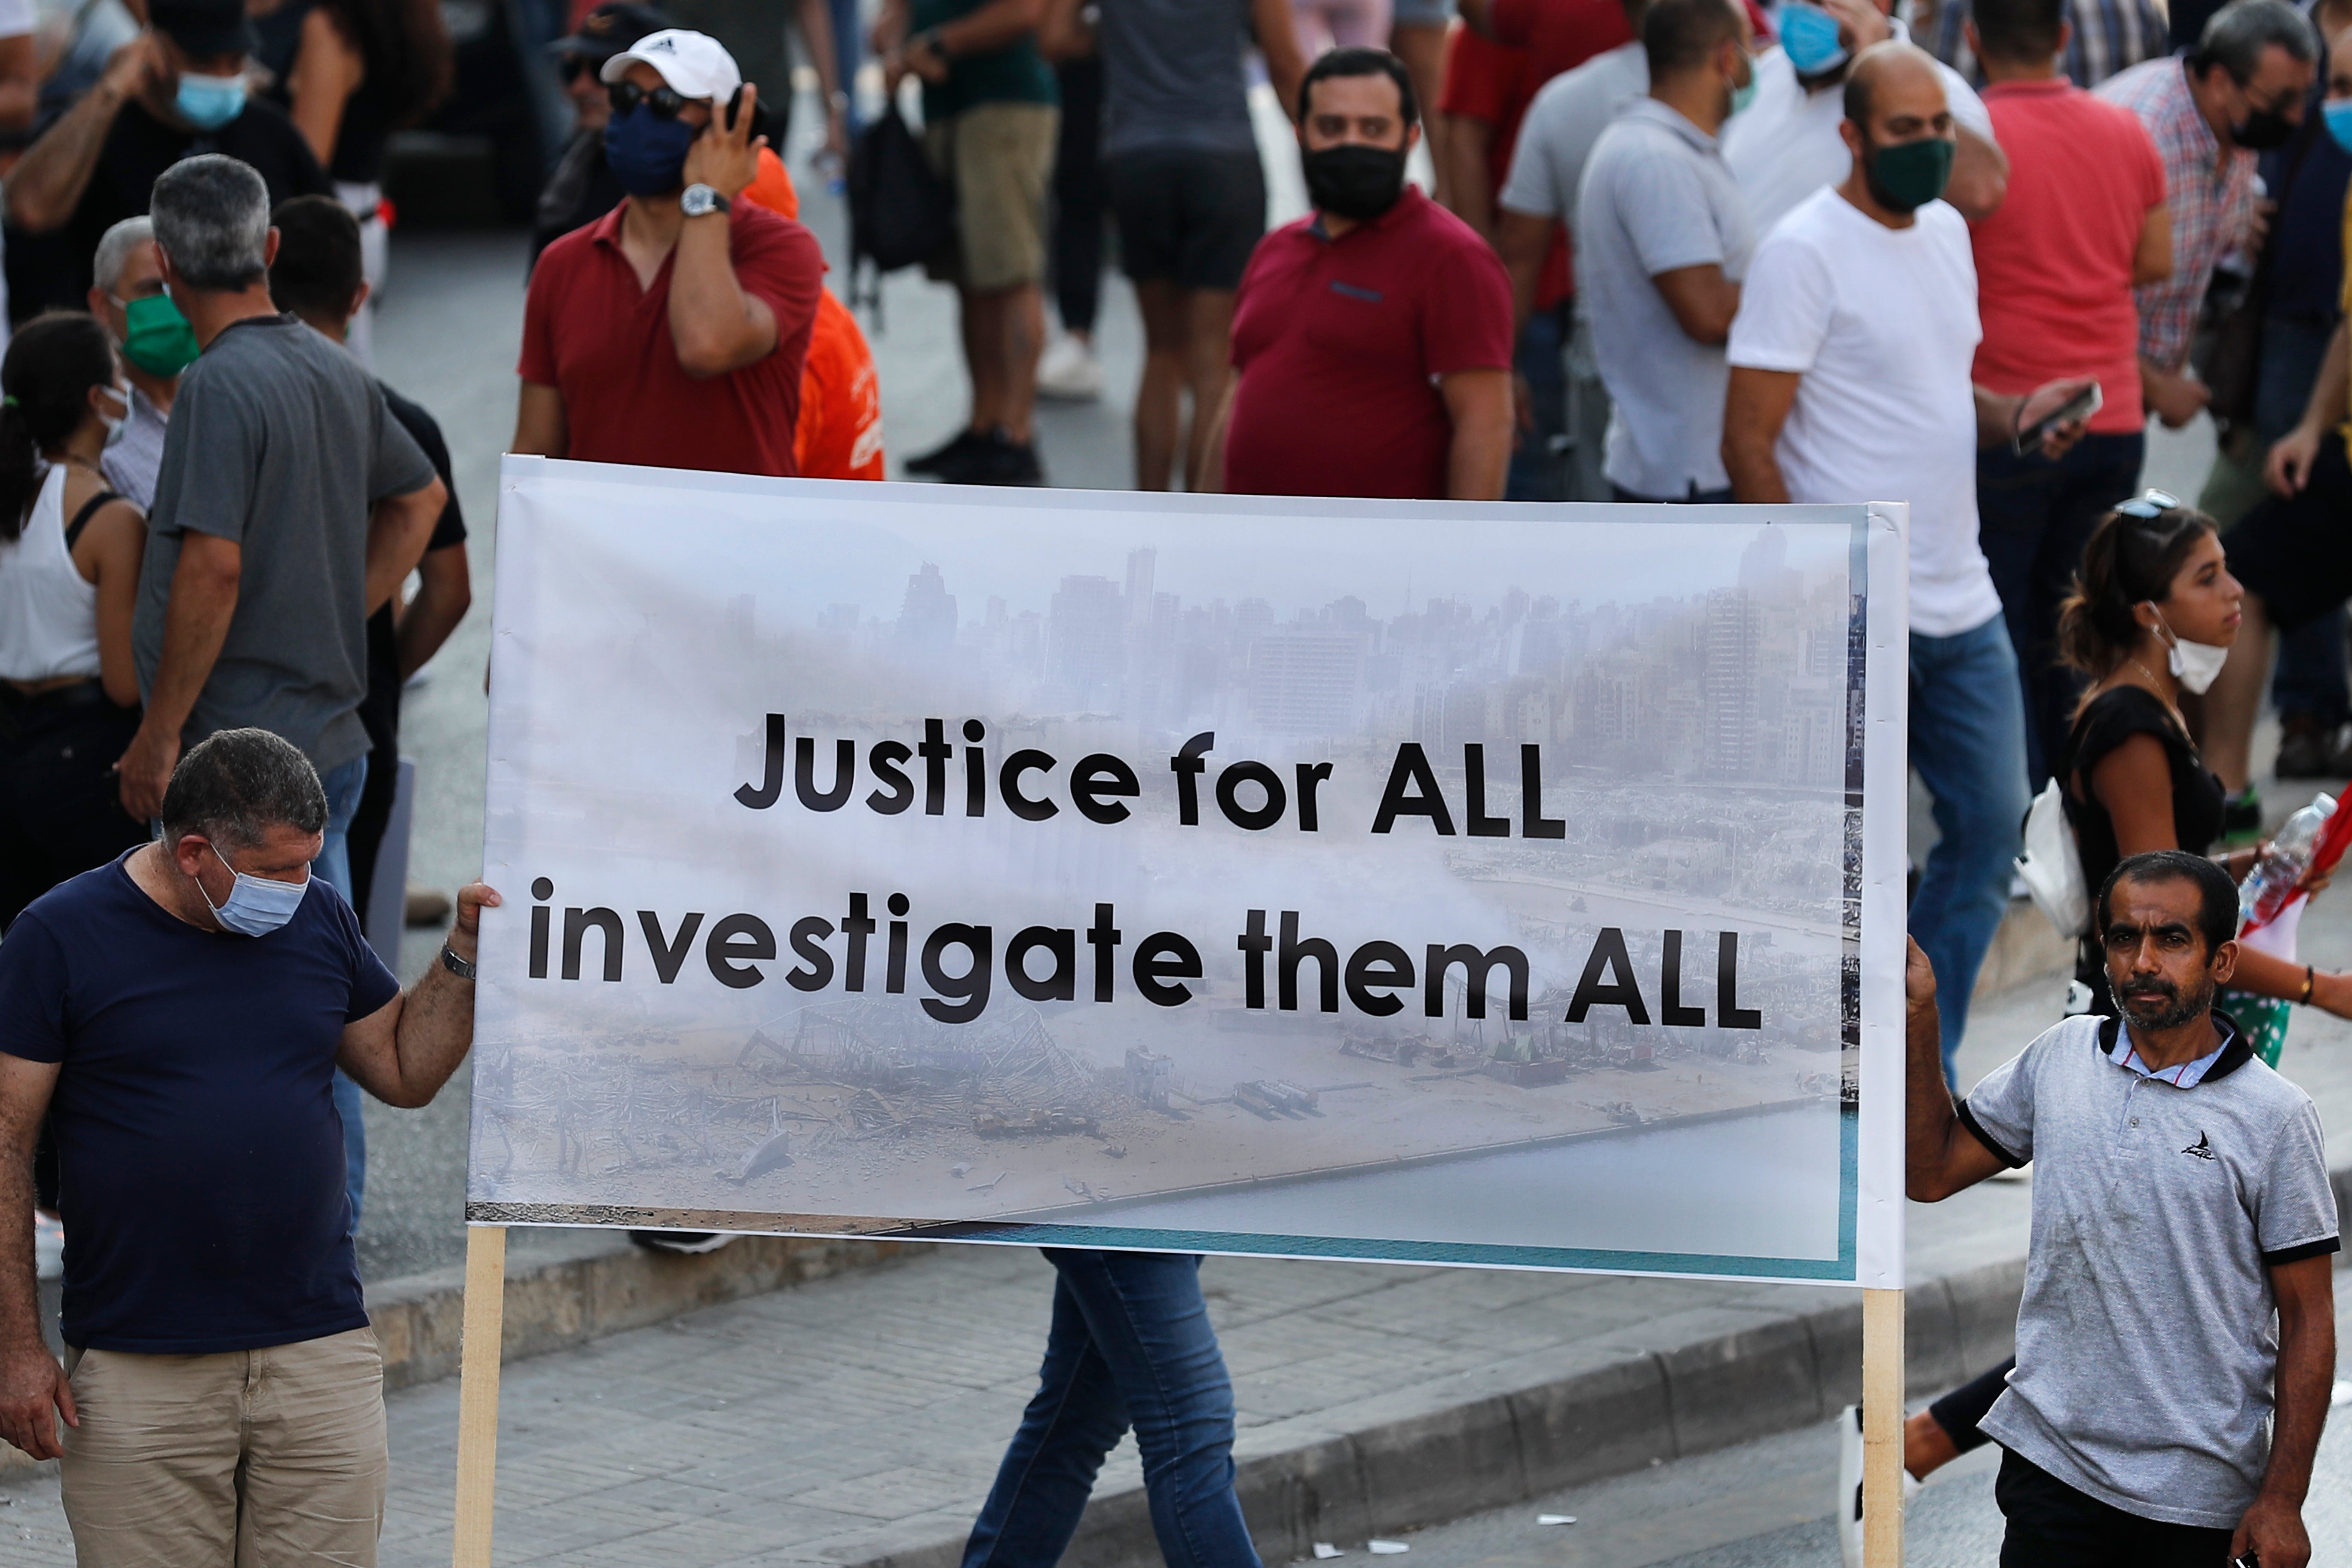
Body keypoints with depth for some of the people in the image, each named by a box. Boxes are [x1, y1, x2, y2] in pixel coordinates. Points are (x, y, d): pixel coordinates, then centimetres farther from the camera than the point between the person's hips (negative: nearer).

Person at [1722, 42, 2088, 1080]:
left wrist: (2014, 415, 3)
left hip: (1961, 601, 8)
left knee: (1990, 828, 11)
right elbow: (1749, 445, -14)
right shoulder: (1804, 252, -12)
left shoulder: (1945, 232, 13)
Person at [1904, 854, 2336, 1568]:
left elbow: (2308, 1317, -5)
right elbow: (1932, 1172, 13)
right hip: (2051, 1457, 3)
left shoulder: (2276, 1116, -6)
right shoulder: (2061, 1058, 6)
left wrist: (2282, 1500, -8)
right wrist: (1919, 1021, 2)